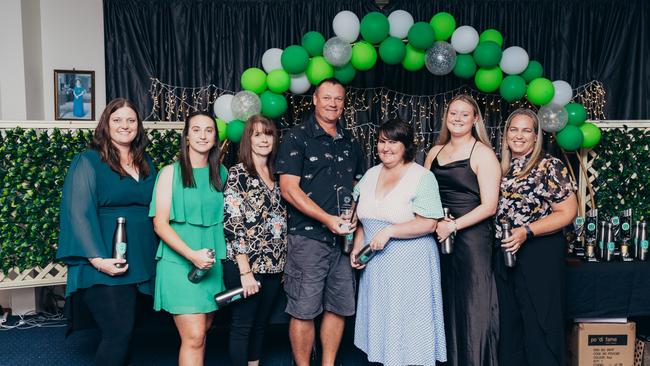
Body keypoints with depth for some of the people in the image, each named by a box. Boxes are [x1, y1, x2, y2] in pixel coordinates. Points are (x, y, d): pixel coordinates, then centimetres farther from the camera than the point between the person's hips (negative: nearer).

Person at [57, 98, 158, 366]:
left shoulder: (146, 164, 13)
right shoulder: (89, 161, -5)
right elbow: (79, 213, -13)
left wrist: (157, 253, 10)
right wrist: (97, 259, -22)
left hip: (141, 261, 6)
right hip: (106, 265, -6)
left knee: (123, 331, 13)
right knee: (119, 333, -8)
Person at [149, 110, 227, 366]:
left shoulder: (221, 173, 9)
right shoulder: (171, 172, -2)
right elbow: (160, 224, -7)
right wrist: (192, 255, -19)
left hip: (214, 264, 4)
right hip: (180, 262, -4)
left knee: (202, 333, 12)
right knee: (194, 337, -9)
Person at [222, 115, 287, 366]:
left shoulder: (275, 176, 11)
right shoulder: (238, 173, -8)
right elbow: (233, 223, -14)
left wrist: (285, 263, 12)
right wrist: (245, 270, -17)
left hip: (274, 265, 6)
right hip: (245, 265, -6)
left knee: (260, 325, 16)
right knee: (242, 326, 5)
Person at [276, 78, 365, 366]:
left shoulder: (350, 143, 15)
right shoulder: (297, 138, -3)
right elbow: (289, 189, -11)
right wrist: (328, 219, -18)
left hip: (344, 238, 6)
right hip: (308, 237, -5)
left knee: (339, 308, 12)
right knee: (304, 311, 0)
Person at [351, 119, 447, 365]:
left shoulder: (422, 177, -9)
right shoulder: (371, 174, 10)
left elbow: (429, 224, -16)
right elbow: (363, 217, 15)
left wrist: (389, 231, -20)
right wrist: (357, 247, 2)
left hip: (409, 264, -6)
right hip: (376, 263, 6)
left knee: (406, 325, 2)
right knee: (381, 320, 13)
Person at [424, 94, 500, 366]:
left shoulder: (483, 154, -4)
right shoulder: (435, 152, 12)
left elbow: (489, 206, -11)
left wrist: (453, 226, -17)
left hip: (471, 238, -5)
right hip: (439, 239, 5)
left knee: (470, 308, 0)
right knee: (444, 307, 11)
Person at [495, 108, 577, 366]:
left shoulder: (550, 166, -7)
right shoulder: (501, 168, 10)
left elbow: (567, 212, -11)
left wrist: (526, 232, -20)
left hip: (540, 255, -5)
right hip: (504, 255, 6)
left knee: (539, 323, 2)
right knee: (509, 323, 14)